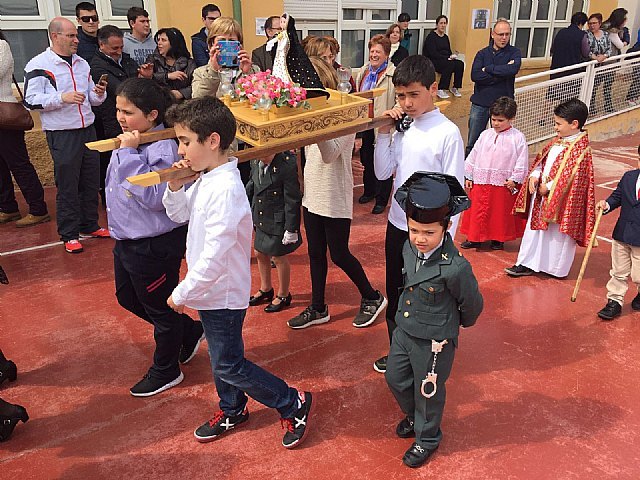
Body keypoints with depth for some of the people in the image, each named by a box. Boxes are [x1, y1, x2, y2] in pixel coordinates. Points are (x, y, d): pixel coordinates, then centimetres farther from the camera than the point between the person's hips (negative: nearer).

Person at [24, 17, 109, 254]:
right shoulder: (39, 65, -6)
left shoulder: (82, 63, 13)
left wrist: (99, 93, -4)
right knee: (67, 185, 0)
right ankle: (69, 235, 10)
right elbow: (31, 100, -11)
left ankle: (90, 225, 27)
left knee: (91, 181, 12)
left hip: (88, 130, 6)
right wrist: (62, 97, -23)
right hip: (62, 135, -6)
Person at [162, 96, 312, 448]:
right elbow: (179, 214, 14)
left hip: (223, 294, -9)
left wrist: (182, 293, -18)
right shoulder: (205, 179, -1)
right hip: (212, 289, 9)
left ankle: (294, 405, 20)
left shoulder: (225, 189, -29)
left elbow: (214, 257, -30)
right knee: (221, 357, 24)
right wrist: (175, 186, -6)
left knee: (228, 366, 5)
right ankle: (232, 411, 46)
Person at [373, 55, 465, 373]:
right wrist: (383, 133, -8)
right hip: (397, 226, 6)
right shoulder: (400, 127, 2)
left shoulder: (448, 133, -15)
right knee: (395, 295, 20)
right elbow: (383, 173, 2)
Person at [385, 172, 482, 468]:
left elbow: (472, 305, -12)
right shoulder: (409, 248, -10)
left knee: (428, 392, 16)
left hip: (434, 342, -6)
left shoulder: (455, 268, -31)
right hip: (404, 330, 7)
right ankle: (413, 416, 54)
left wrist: (458, 324, 7)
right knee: (395, 379, 24)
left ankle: (426, 439, 43)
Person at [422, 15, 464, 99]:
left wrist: (452, 56, -5)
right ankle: (440, 90, -27)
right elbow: (433, 53, -16)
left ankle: (455, 88, -7)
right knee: (450, 65, -33)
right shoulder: (431, 37, -6)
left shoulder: (446, 37, 17)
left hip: (445, 60, 7)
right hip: (432, 61, -7)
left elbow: (449, 51, 20)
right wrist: (447, 58, -20)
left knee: (460, 64, -19)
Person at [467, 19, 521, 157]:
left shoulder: (514, 52, 3)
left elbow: (513, 69, -20)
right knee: (472, 143, 6)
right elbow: (475, 76, -13)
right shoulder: (482, 53, 5)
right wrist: (502, 73, -14)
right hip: (480, 103, 1)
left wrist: (488, 69, -13)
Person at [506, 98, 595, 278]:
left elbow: (572, 177, -23)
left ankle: (557, 268, 21)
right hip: (542, 195, 8)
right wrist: (534, 176, -3)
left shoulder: (580, 148, -17)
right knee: (534, 228, 12)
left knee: (558, 235, 5)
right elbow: (541, 160, 14)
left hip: (562, 201, -8)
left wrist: (548, 187, -20)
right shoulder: (557, 141, 8)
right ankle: (527, 263, 21)